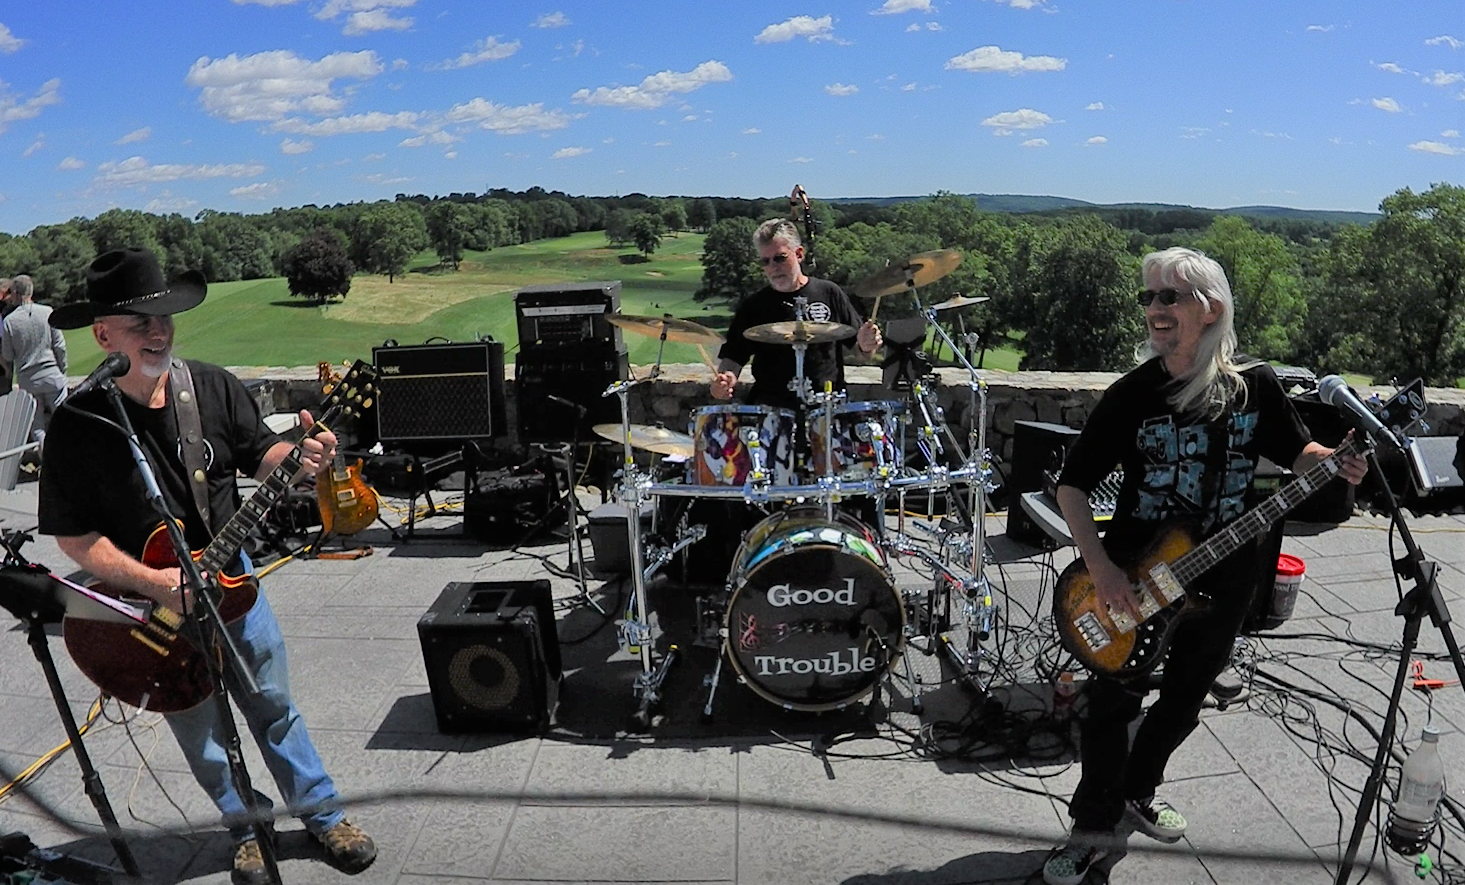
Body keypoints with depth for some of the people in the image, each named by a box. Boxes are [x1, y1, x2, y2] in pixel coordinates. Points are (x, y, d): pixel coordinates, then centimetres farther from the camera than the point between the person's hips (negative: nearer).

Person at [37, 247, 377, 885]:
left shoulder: (212, 387, -9)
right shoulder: (78, 425, -17)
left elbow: (259, 453, 1)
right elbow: (73, 536, -13)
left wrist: (299, 458, -22)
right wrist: (154, 583, -23)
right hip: (148, 604, -2)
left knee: (274, 707, 15)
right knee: (199, 729, 16)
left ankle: (322, 813, 32)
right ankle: (247, 826, 38)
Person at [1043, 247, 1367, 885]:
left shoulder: (1255, 385, -5)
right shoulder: (1132, 394, -11)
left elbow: (1297, 451, 10)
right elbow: (1071, 485, -8)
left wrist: (1336, 464, -14)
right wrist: (1099, 567, -19)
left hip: (1222, 582, 3)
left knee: (1183, 703, 18)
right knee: (1110, 704, 2)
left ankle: (1136, 795, 42)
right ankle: (1093, 828, 21)